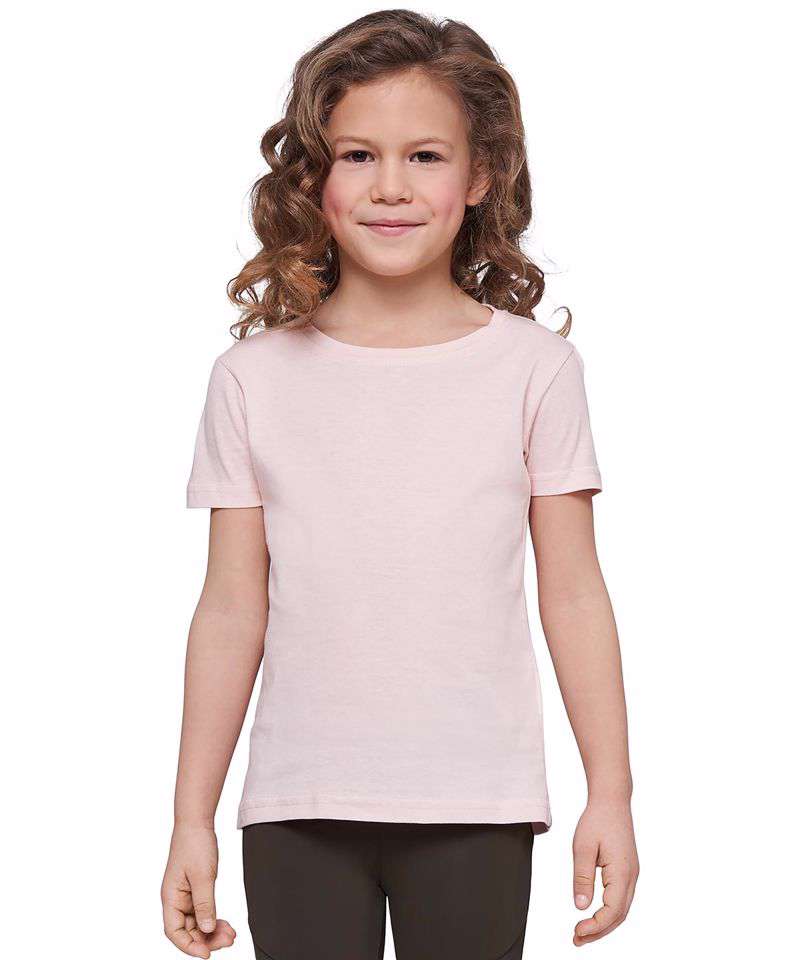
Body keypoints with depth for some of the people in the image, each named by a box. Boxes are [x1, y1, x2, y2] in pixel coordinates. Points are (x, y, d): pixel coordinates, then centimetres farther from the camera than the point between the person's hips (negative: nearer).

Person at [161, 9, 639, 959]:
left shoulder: (535, 366, 0)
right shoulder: (255, 375, 1)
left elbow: (573, 595, 2)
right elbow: (232, 610, 3)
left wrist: (610, 793, 1)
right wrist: (191, 817, 4)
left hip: (475, 807, 0)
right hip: (299, 808, 1)